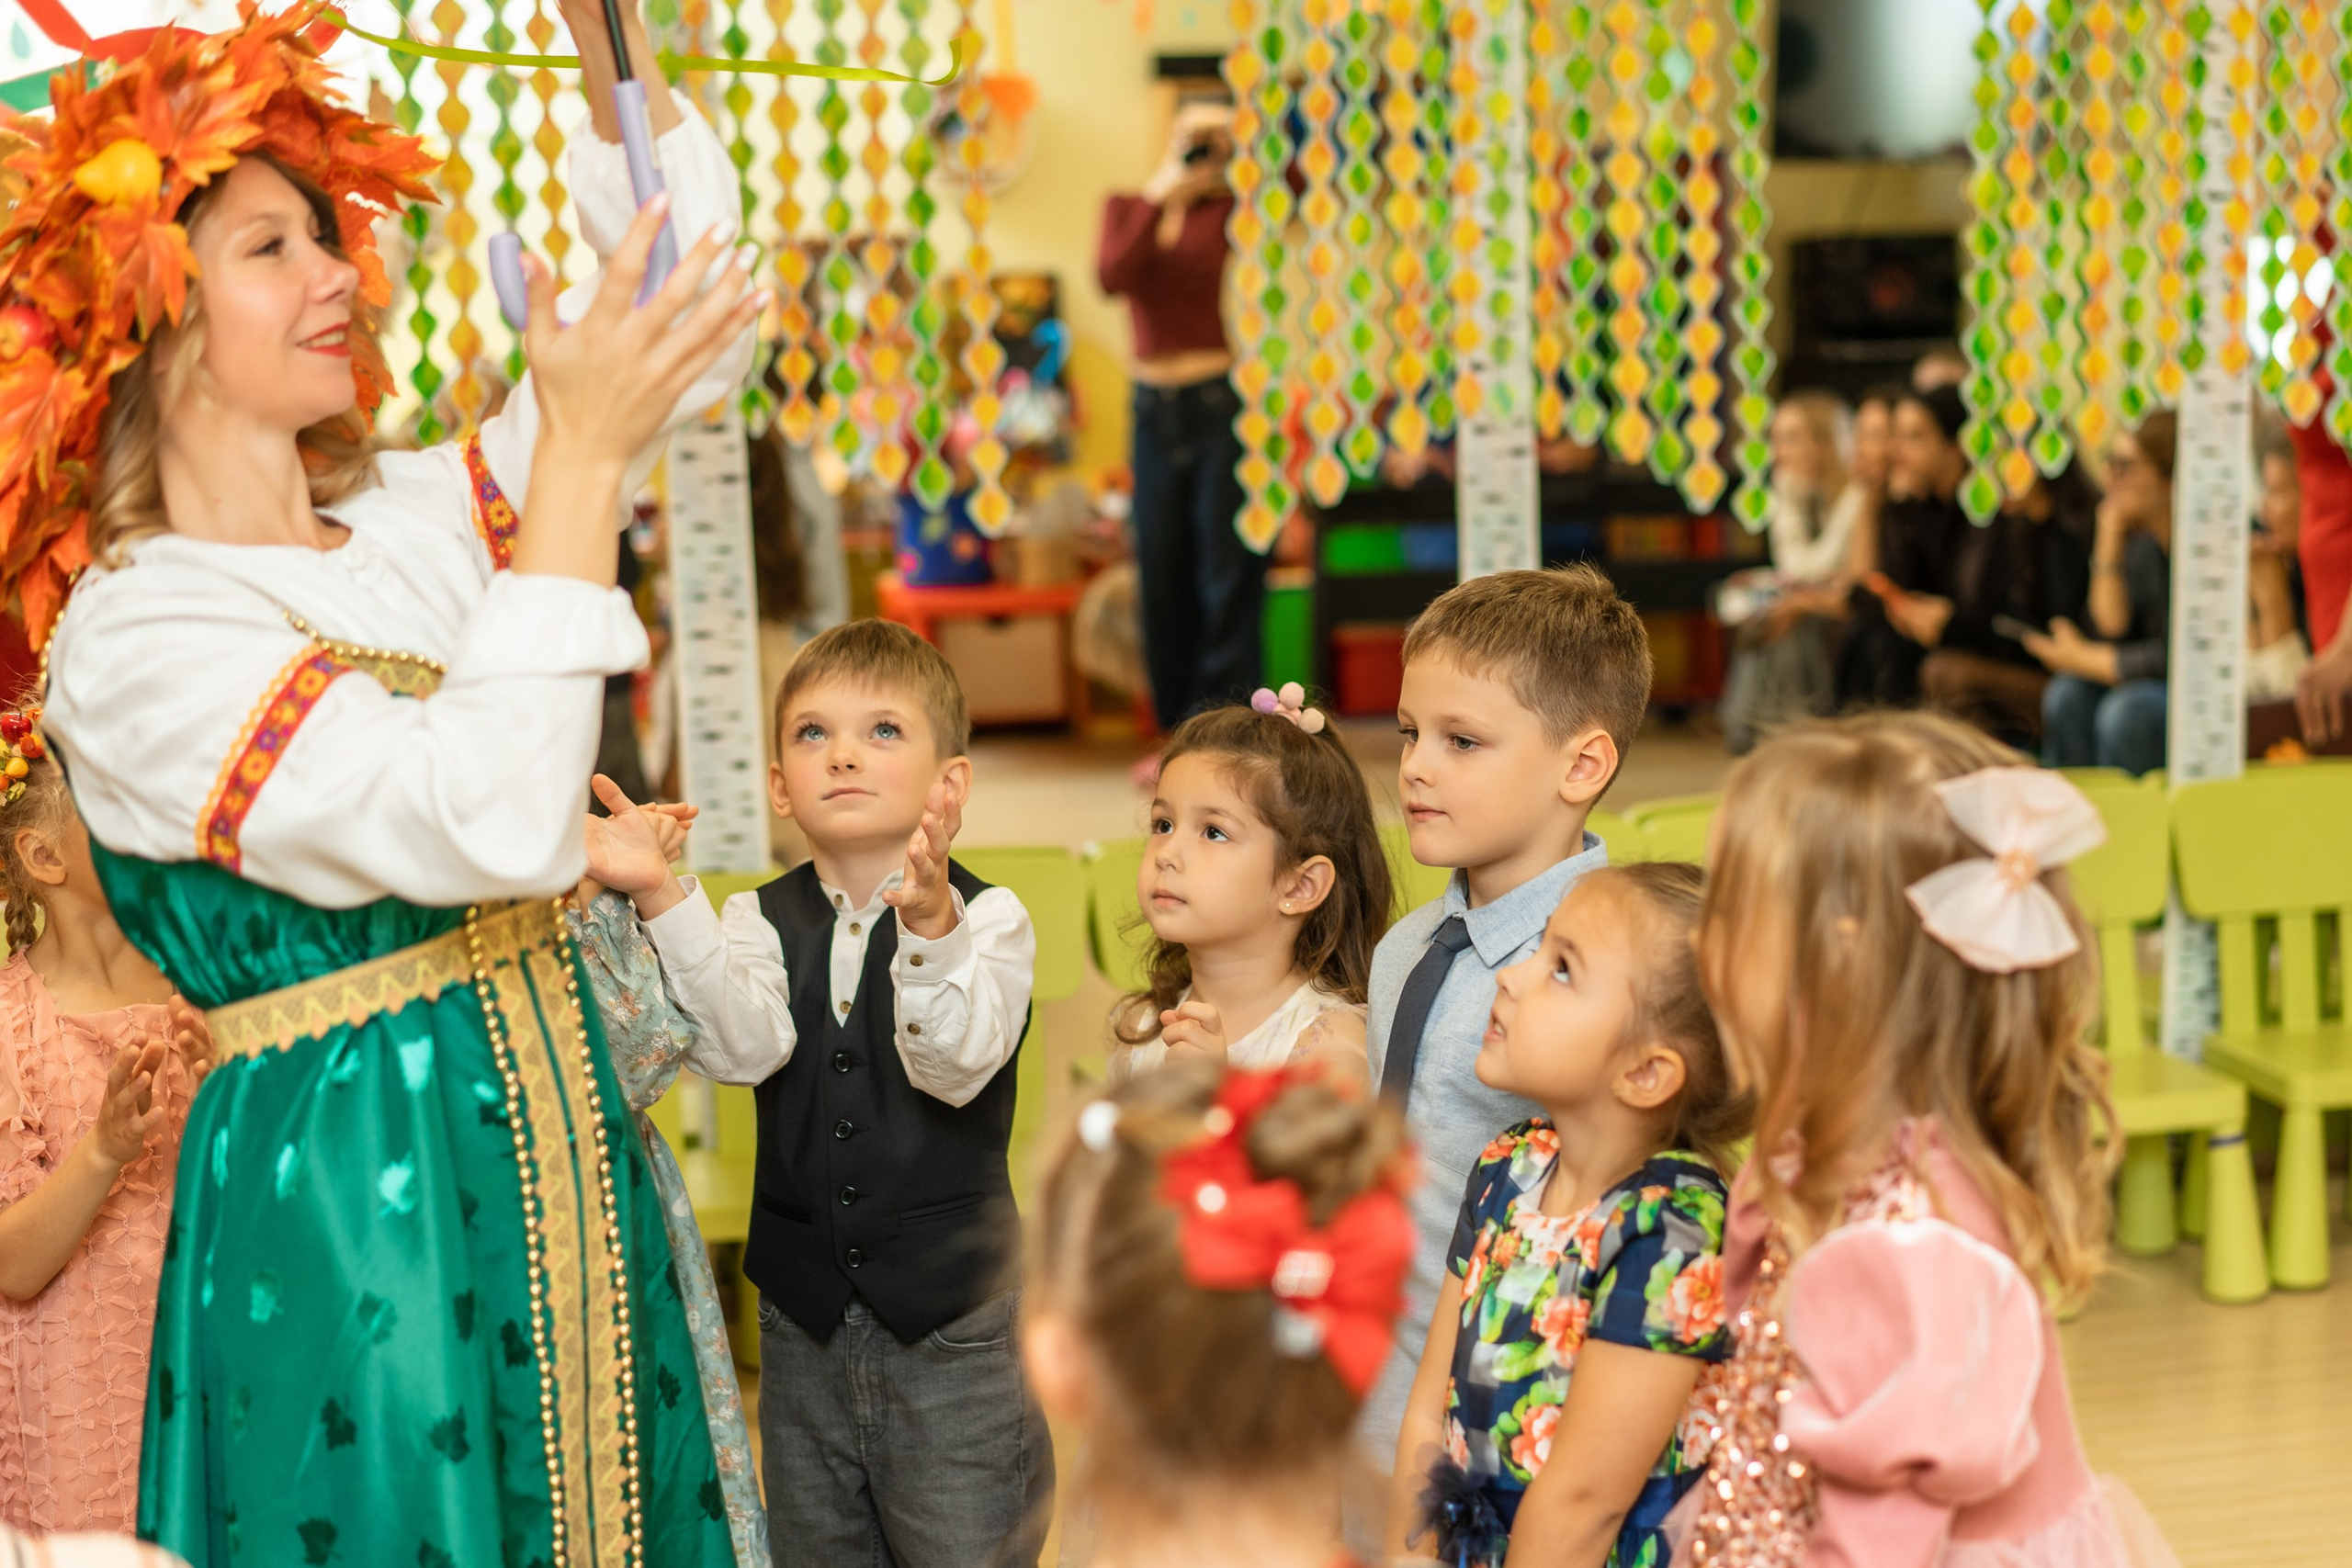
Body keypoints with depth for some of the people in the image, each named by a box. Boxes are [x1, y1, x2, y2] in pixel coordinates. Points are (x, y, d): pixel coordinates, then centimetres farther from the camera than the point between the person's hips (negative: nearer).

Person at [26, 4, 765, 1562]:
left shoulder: (413, 513, 7)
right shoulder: (133, 641, -14)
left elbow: (690, 302, 9)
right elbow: (497, 826, -28)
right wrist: (578, 460, -26)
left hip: (557, 1150, 7)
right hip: (344, 1189, -7)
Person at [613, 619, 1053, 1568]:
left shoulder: (986, 918, -8)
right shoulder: (760, 921, 2)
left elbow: (957, 1065, -24)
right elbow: (739, 1045, -18)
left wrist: (931, 928, -40)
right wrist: (664, 900, -31)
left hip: (951, 1320, -3)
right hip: (804, 1321, 3)